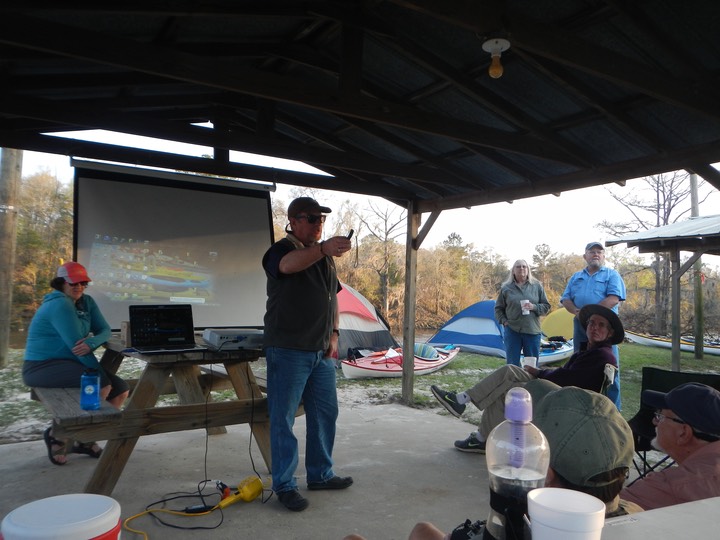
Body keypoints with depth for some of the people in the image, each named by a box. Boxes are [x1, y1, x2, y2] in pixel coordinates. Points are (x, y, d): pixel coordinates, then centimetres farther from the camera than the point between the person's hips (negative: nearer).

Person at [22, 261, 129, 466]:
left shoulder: (86, 301, 8)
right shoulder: (59, 304, -18)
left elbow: (104, 330, -2)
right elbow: (75, 343, -23)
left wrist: (91, 343, -26)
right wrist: (101, 373, -20)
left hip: (69, 364, 9)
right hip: (43, 366, -9)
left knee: (121, 390, 1)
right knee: (102, 385, -28)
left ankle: (84, 439, 14)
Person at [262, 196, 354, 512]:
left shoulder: (325, 256, 14)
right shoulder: (281, 250, -9)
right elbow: (288, 264, -35)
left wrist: (334, 334, 7)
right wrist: (322, 249, -53)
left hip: (321, 351, 8)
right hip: (288, 351, -7)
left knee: (325, 413, 14)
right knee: (283, 418, 1)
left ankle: (320, 474, 29)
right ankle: (284, 485, 13)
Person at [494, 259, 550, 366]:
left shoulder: (537, 286, 6)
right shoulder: (506, 287, 4)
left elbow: (546, 306, 7)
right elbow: (498, 308, 11)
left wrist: (534, 307, -11)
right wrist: (504, 321, -3)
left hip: (532, 331, 1)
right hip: (512, 331, -1)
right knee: (512, 364, 4)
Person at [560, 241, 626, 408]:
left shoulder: (612, 275, 3)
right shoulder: (576, 277, 17)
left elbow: (614, 299, -12)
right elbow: (566, 299, 12)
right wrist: (576, 311, -10)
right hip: (580, 325, 5)